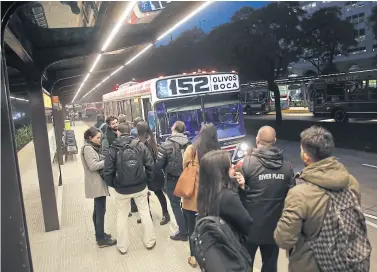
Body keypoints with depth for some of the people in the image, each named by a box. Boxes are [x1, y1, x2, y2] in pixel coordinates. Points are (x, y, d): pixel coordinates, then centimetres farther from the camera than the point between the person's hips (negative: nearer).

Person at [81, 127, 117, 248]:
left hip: (98, 183, 10)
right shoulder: (88, 148, -15)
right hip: (96, 184, -10)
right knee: (100, 211, -5)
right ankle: (101, 239, 3)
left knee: (98, 210, 18)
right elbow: (93, 166, -22)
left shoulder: (92, 147, 14)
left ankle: (99, 234, 30)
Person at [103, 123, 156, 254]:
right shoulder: (140, 145, -9)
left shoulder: (113, 149, -11)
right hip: (140, 187, 1)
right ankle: (149, 241, 28)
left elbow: (107, 172, -10)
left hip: (122, 189, -1)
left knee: (122, 216, 16)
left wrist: (113, 185, 7)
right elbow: (150, 165, -10)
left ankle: (122, 246, 27)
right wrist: (147, 180, 3)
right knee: (145, 212, 17)